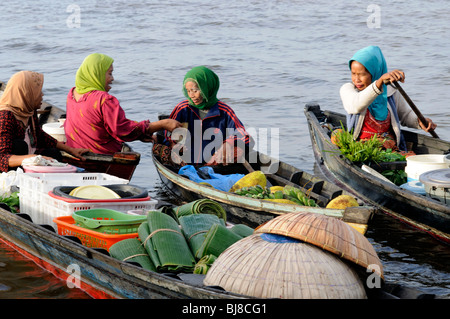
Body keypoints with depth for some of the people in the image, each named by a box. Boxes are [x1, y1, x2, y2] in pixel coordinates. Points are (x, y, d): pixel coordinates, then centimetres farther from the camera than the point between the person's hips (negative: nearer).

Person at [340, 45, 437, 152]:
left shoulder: (390, 91, 8)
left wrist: (419, 121, 0)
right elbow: (356, 106, -25)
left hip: (391, 148, 0)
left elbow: (405, 115, 25)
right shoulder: (347, 89, 0)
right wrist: (381, 81, -37)